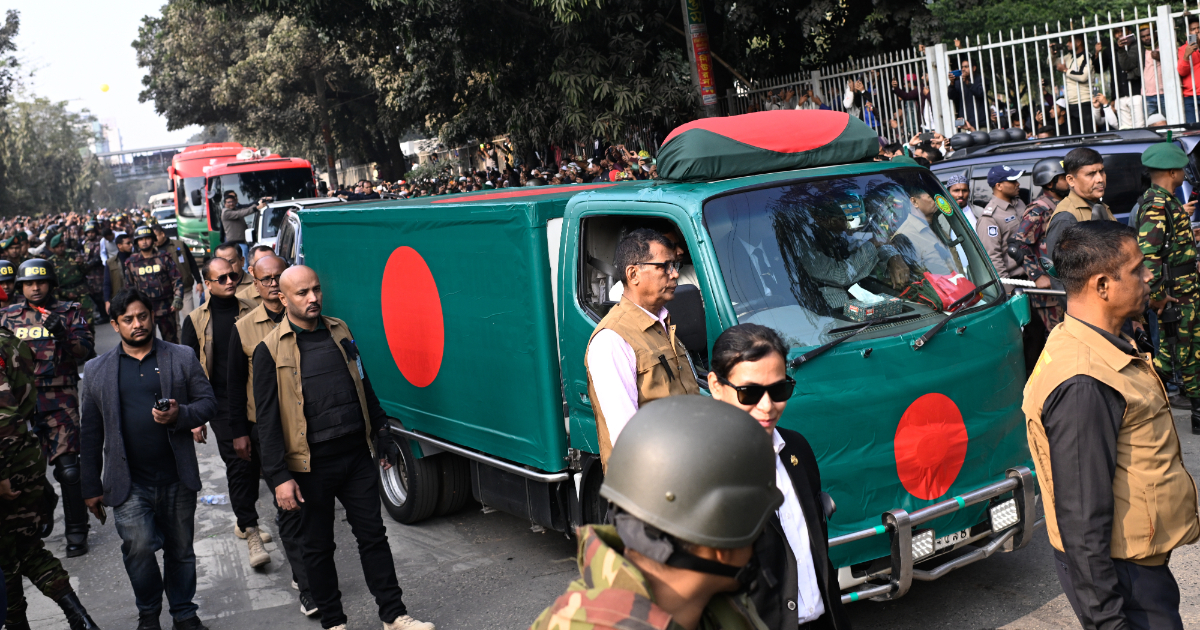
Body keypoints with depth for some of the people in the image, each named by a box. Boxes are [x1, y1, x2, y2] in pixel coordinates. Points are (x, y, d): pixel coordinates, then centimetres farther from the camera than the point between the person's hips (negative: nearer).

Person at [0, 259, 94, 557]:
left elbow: (86, 350, -5)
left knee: (68, 469, -9)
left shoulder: (69, 312, 4)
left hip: (59, 400, -3)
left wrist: (62, 334, -20)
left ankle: (76, 532, 2)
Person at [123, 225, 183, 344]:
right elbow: (129, 286, 16)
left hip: (165, 307, -1)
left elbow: (177, 279, 2)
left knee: (171, 341, 5)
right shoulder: (131, 262, 8)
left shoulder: (164, 257, 3)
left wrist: (178, 299, -9)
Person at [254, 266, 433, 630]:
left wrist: (382, 436, 17)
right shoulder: (270, 350, -7)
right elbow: (267, 419, -8)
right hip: (311, 464, -4)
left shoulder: (339, 331, 8)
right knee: (318, 546, 9)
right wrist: (279, 477, -13)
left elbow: (363, 386, 17)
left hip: (356, 454, 4)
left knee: (373, 535, 8)